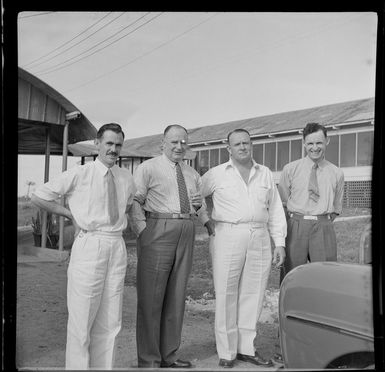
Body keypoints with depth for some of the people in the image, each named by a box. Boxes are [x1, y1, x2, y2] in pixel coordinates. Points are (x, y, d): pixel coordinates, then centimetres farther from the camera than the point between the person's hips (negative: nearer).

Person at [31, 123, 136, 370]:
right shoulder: (79, 174, -4)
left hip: (117, 247, 5)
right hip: (89, 245, -4)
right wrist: (72, 214, -2)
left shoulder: (126, 178, 10)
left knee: (110, 321, 12)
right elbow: (39, 197, -1)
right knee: (82, 316, 1)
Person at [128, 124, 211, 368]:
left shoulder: (192, 174, 18)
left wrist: (200, 206, 7)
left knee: (177, 295, 12)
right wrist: (143, 231, -19)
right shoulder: (148, 168, 0)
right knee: (151, 296, -1)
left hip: (186, 234, 6)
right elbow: (134, 201, -9)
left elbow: (200, 206, 27)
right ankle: (149, 360, 12)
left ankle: (169, 355, 26)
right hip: (158, 232, -6)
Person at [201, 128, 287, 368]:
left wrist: (280, 243, 6)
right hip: (227, 237, -3)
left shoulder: (265, 174, 13)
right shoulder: (216, 174, 3)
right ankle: (227, 351, 10)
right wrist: (207, 222, 4)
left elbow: (276, 210, 12)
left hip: (260, 239, 3)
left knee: (253, 294, 7)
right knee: (226, 295, -1)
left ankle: (247, 348, 20)